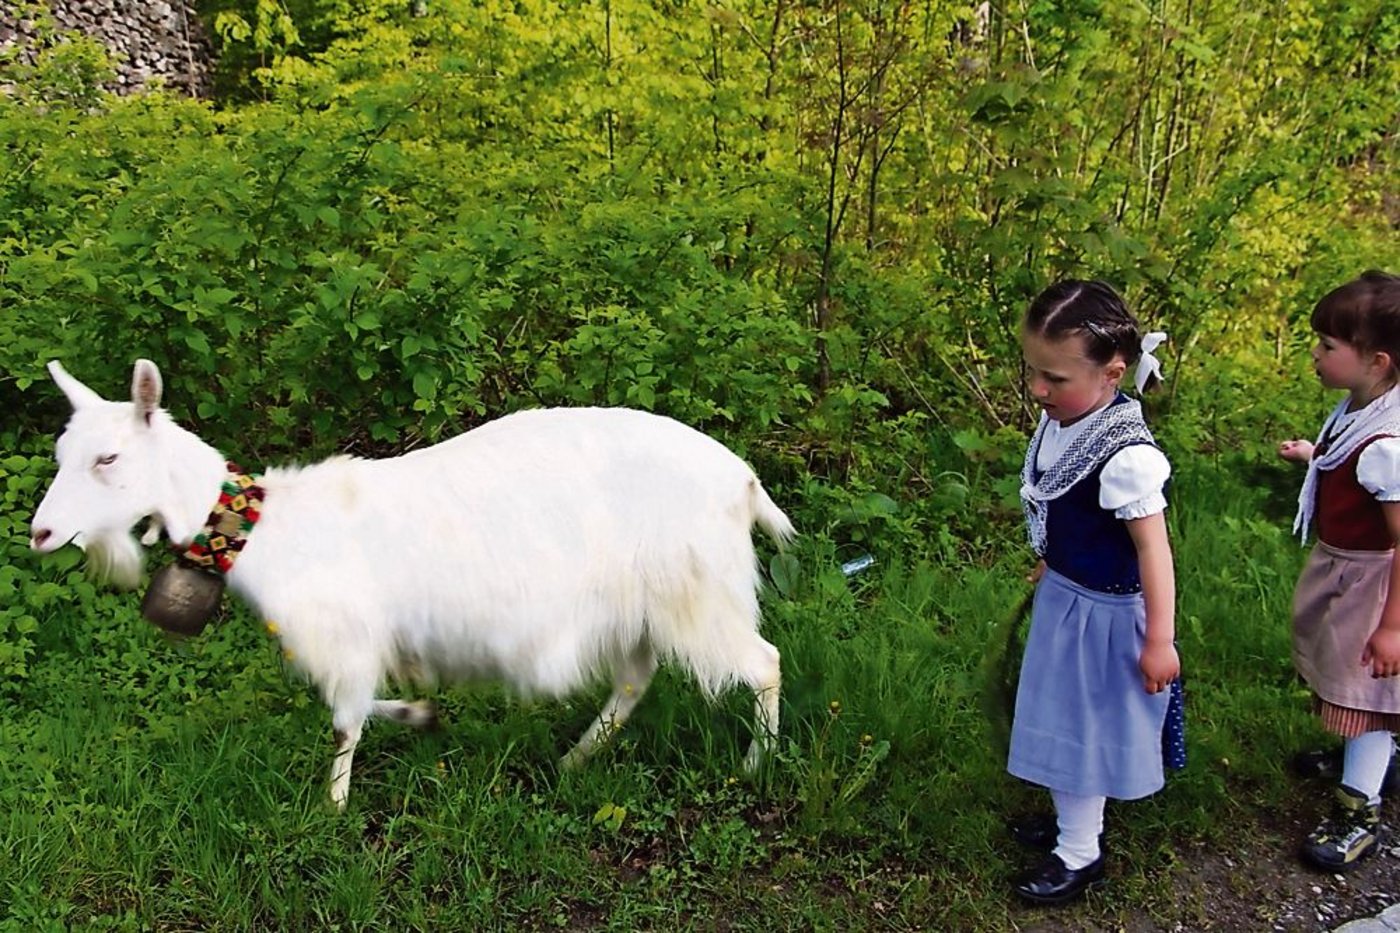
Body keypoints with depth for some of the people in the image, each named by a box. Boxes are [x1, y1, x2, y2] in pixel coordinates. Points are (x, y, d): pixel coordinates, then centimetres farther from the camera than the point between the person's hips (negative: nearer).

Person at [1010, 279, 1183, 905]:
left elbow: (1154, 548, -25)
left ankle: (1080, 855, 30)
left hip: (1102, 612, -8)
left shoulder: (1125, 454, -31)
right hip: (1063, 595, 8)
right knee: (1061, 718, 23)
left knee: (1083, 726, 9)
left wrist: (1159, 640, -20)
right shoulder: (1059, 421, -8)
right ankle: (1071, 820, 45)